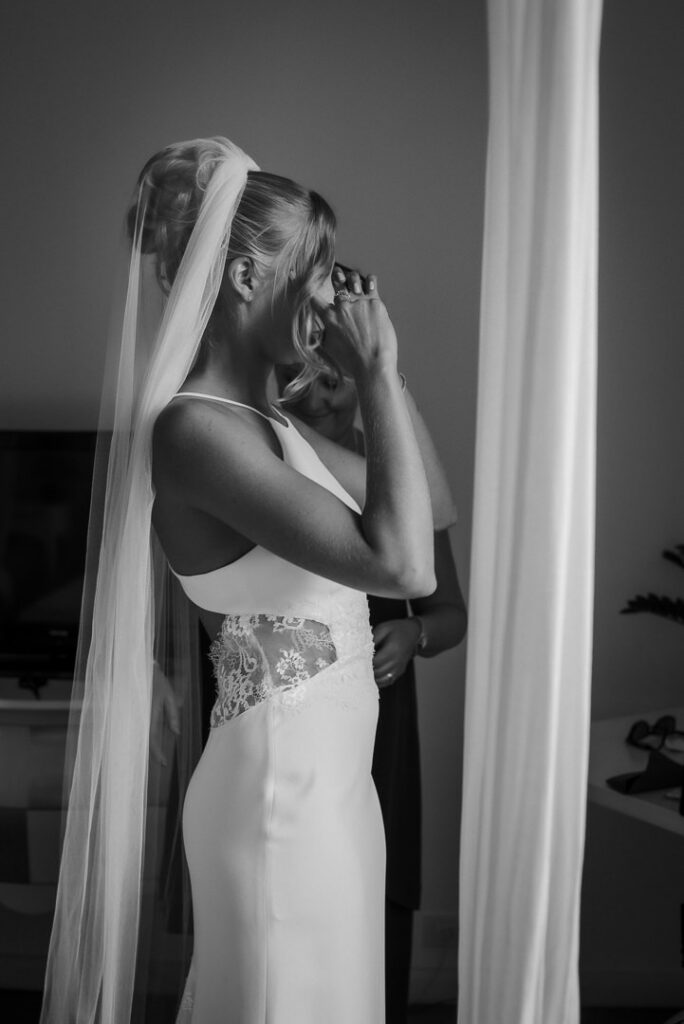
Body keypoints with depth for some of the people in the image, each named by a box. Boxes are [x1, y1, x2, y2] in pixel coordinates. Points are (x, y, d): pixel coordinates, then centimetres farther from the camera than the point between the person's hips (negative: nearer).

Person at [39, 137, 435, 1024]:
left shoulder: (262, 419, 9)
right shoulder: (193, 428, -21)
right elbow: (404, 564, -28)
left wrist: (370, 371, 10)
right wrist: (376, 371, -20)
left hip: (328, 775, 10)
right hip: (281, 785, -9)